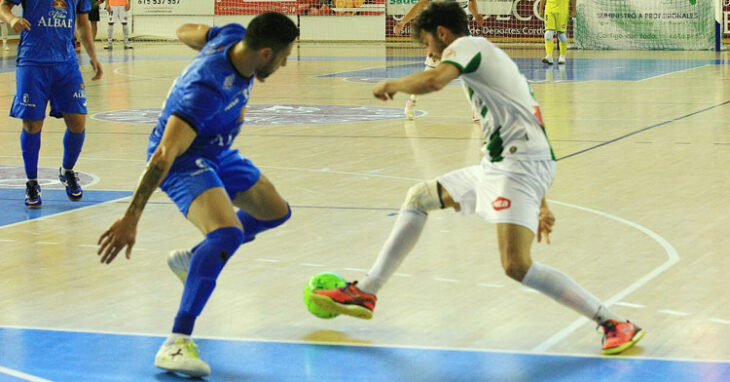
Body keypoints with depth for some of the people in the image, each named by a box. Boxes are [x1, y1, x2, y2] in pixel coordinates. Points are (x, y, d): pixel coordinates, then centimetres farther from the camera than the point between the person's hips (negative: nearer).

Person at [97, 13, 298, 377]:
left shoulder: (234, 36, -13)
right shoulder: (207, 89, -37)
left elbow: (186, 32, 10)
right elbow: (164, 154, -41)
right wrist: (131, 217, -43)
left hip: (216, 152, 10)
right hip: (183, 159, -10)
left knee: (276, 212, 22)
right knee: (228, 233, -33)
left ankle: (190, 260, 37)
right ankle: (176, 344, -35)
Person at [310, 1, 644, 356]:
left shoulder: (466, 45, -2)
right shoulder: (491, 58, 27)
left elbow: (433, 80, -26)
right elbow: (528, 123, 27)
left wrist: (392, 85, -3)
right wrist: (541, 204, 28)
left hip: (520, 164, -11)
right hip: (497, 164, 11)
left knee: (516, 265, -22)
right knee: (418, 197, 20)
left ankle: (613, 323, -14)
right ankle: (365, 293, 24)